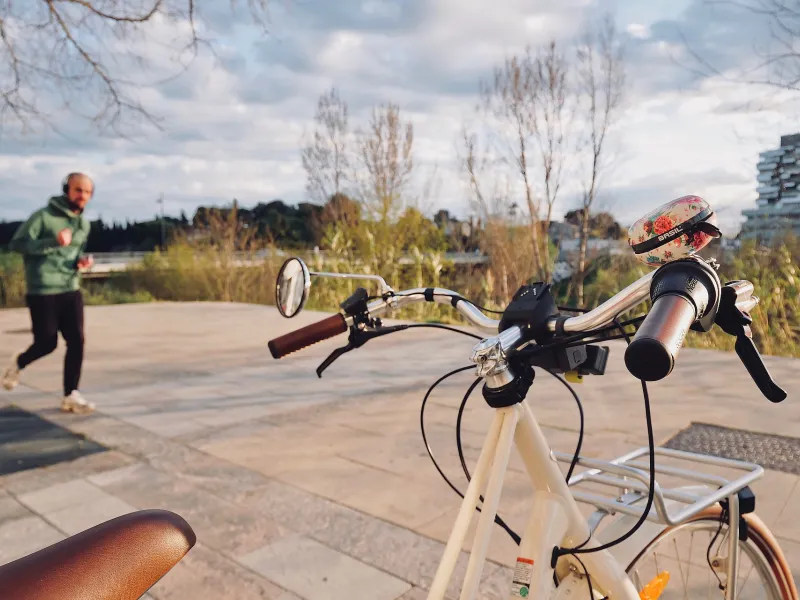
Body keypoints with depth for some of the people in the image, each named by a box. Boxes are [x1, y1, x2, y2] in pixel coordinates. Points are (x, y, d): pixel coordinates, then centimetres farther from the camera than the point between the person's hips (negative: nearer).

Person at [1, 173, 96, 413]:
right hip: (42, 292, -5)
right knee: (46, 343, 2)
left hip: (71, 290, 6)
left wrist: (81, 261, 1)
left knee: (77, 342, -4)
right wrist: (54, 242, -24)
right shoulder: (43, 216, -9)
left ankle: (71, 395, 4)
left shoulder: (84, 224, 12)